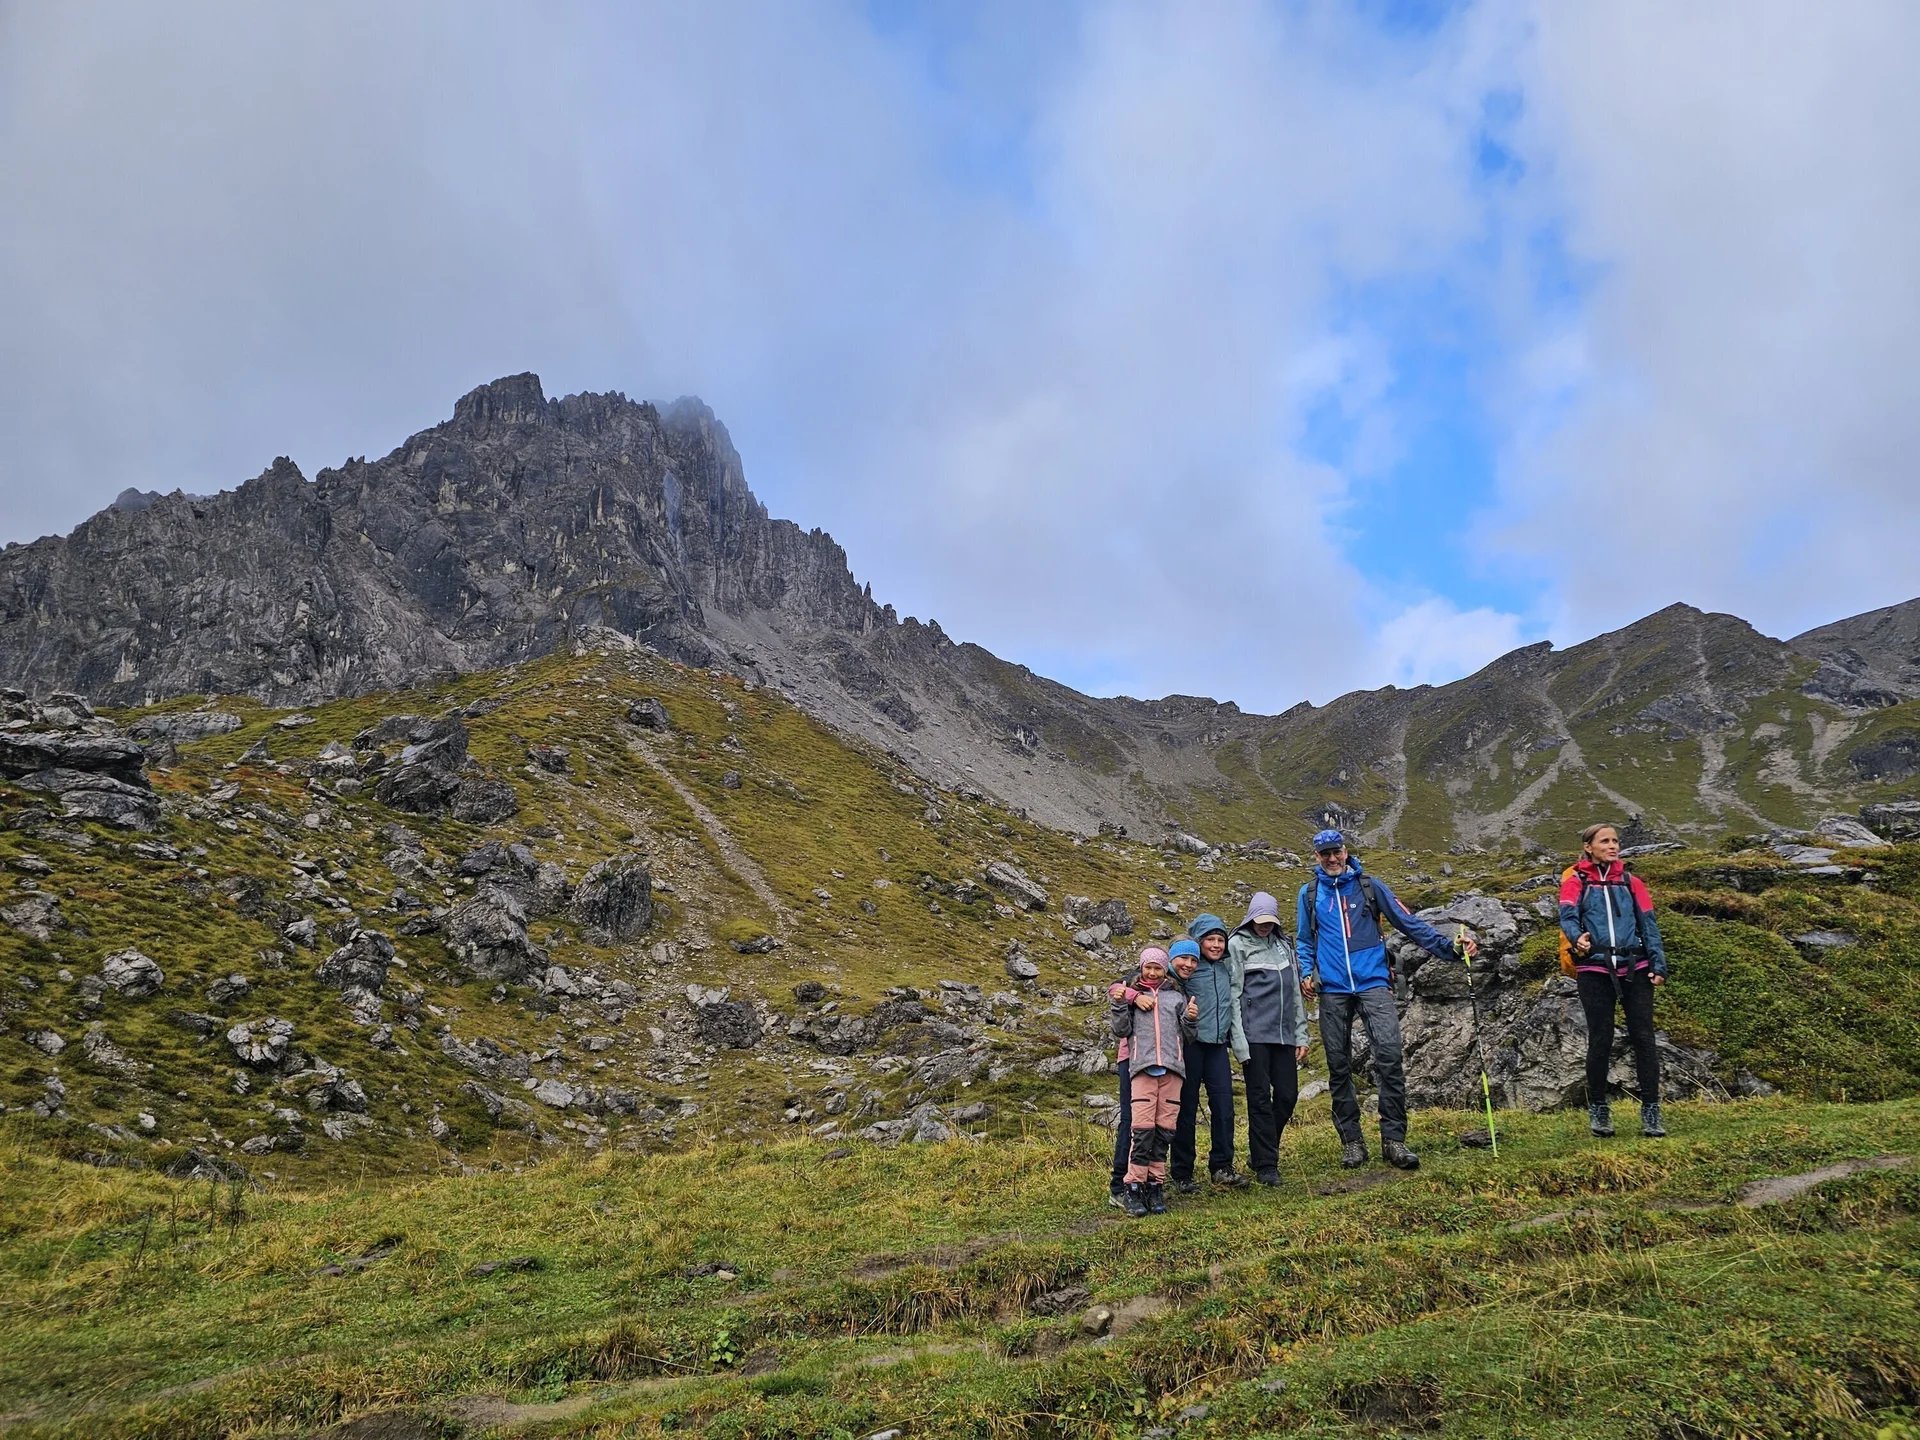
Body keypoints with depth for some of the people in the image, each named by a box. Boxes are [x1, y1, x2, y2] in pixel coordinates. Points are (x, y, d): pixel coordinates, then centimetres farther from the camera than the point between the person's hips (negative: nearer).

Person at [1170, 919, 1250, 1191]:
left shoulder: (1227, 970, 14)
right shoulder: (1188, 967, -4)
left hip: (1218, 1045, 5)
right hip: (1191, 1044, -5)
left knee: (1224, 1104, -3)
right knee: (1187, 1107, 0)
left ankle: (1222, 1166, 8)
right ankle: (1182, 1174, 8)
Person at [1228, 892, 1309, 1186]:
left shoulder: (1283, 945, 18)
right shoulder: (1238, 944, 0)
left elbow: (1295, 992, 20)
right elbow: (1233, 993, -5)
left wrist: (1301, 1035, 14)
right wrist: (1239, 1042, -12)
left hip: (1284, 1034, 6)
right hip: (1255, 1034, -6)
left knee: (1288, 1095, 6)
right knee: (1260, 1098, -3)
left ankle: (1263, 1150, 24)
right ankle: (1265, 1165, 3)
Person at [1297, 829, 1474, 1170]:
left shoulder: (1369, 886, 6)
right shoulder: (1309, 894, 10)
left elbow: (1409, 923, 4)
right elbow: (1305, 941, 19)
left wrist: (1449, 947, -5)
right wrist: (1306, 973, 2)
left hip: (1372, 982, -1)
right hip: (1332, 989, 2)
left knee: (1389, 1056, -16)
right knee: (1339, 1066, 4)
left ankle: (1393, 1139, -10)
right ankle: (1351, 1141, 14)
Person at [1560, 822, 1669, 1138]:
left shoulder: (1630, 883, 14)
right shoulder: (1575, 882, 5)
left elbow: (1648, 924, 10)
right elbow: (1568, 916, -10)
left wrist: (1658, 964, -2)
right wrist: (1577, 938, -33)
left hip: (1635, 969, 2)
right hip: (1595, 971, -2)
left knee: (1643, 1037, -2)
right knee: (1600, 1040, 1)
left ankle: (1651, 1111, 4)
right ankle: (1598, 1110, 14)